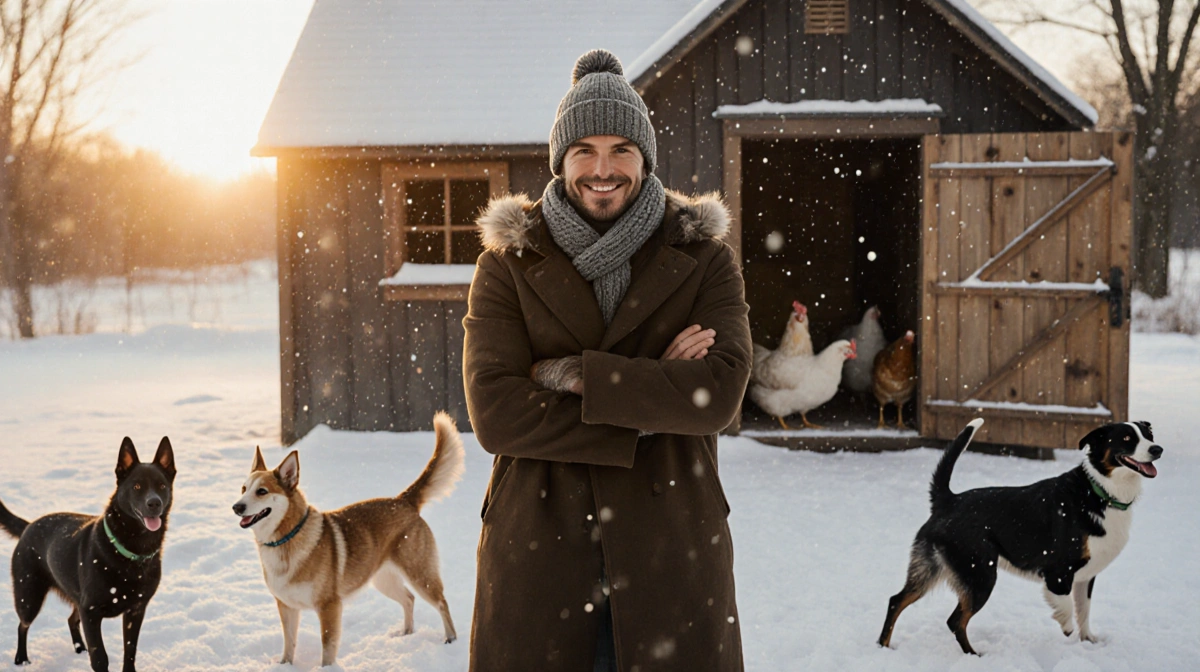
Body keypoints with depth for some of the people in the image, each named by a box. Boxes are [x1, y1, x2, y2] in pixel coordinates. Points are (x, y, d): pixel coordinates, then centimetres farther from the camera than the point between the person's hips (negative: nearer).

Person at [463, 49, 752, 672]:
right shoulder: (507, 264, 2)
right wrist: (652, 404, -14)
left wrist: (571, 374, -14)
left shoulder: (704, 259, 3)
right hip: (539, 552, 0)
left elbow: (720, 392, -13)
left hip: (670, 554, 0)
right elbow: (494, 414, -11)